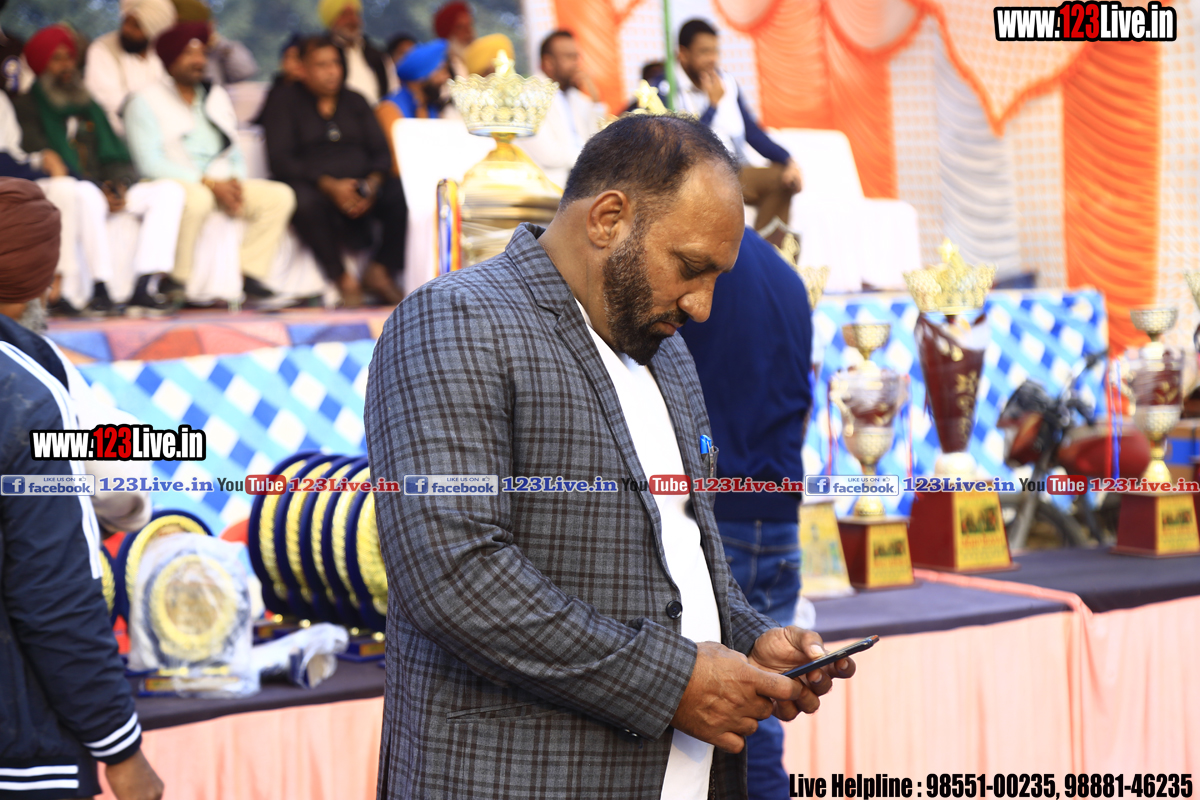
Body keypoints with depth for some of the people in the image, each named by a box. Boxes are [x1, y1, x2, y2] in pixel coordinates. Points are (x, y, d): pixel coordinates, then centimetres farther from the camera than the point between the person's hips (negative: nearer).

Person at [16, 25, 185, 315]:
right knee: (87, 195, -41)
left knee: (169, 190, -16)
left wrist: (120, 185, -5)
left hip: (105, 191, 6)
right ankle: (100, 288, -35)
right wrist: (99, 191, -16)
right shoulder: (28, 107, 5)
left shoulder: (88, 104, 24)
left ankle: (142, 288, -30)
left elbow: (116, 157, 19)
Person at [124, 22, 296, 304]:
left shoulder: (218, 98, 20)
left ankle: (250, 275, -20)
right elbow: (150, 163, -12)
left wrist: (234, 182, -5)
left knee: (280, 196, -15)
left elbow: (235, 155, 20)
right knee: (197, 198, -40)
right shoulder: (148, 101, 0)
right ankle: (177, 282, -29)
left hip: (221, 184, 6)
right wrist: (208, 183, -18)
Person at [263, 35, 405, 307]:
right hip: (314, 186, -4)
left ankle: (380, 270, -15)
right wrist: (328, 185, -19)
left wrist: (372, 183, -13)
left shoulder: (355, 101, 20)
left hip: (362, 187, 4)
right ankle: (342, 278, -27)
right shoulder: (287, 101, 7)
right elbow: (280, 160, -6)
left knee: (402, 195, -25)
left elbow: (381, 152, 11)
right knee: (304, 202, -40)